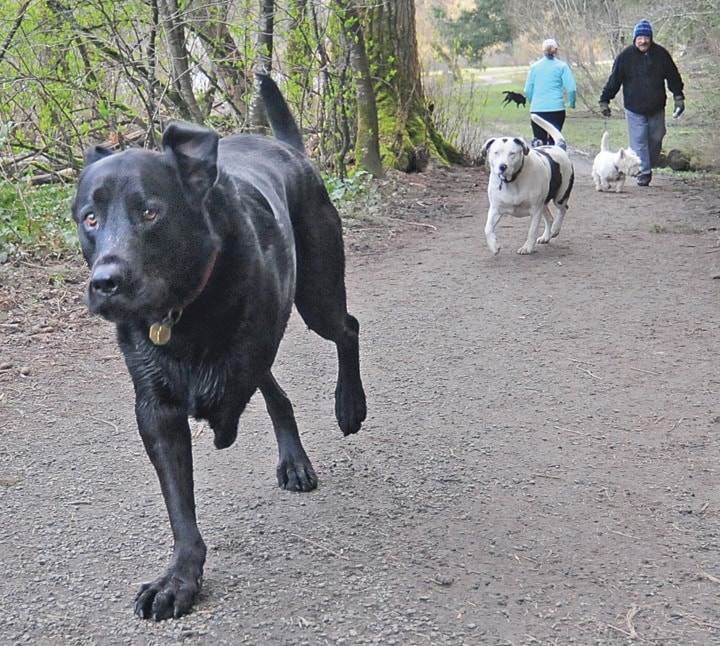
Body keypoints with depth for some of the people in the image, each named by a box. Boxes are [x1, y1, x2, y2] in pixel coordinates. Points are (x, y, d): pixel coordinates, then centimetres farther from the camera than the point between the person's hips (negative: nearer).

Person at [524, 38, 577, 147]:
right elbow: (571, 88, -5)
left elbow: (528, 90, 9)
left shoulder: (534, 66, 7)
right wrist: (572, 103, 12)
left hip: (537, 109, 1)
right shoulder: (562, 66, 1)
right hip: (556, 108, -1)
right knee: (555, 140, 10)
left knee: (539, 140, 1)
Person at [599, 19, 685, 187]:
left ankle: (649, 166, 28)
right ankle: (643, 173, 0)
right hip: (634, 108, -2)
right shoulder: (625, 55, -6)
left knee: (656, 139, 10)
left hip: (656, 108, 2)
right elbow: (614, 80, -2)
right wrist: (604, 101, -3)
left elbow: (673, 77, 8)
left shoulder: (661, 54, -1)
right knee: (639, 141, -5)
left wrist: (679, 97, 3)